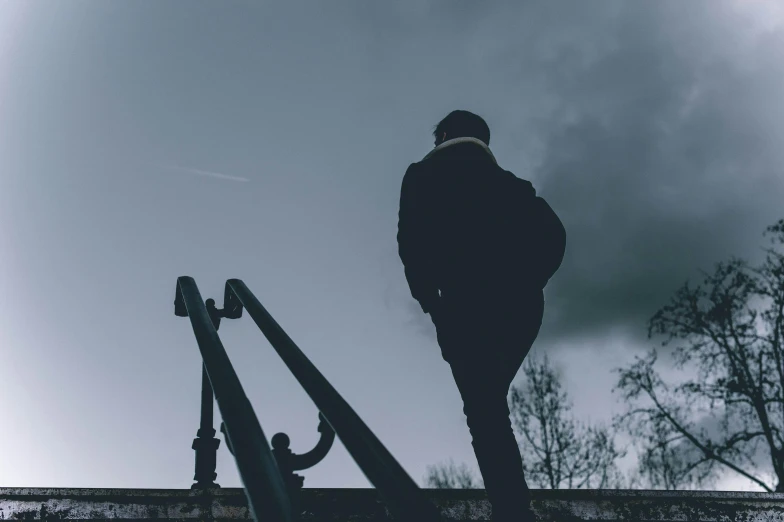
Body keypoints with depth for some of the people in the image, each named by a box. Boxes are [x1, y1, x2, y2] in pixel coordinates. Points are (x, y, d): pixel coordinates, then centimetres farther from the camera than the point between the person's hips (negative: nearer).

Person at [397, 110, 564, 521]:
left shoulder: (423, 176, 16)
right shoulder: (508, 183, 27)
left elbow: (410, 240, 3)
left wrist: (428, 295, 10)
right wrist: (527, 284, 15)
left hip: (466, 299, -5)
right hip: (521, 302, 5)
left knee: (483, 407, -8)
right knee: (488, 401, 17)